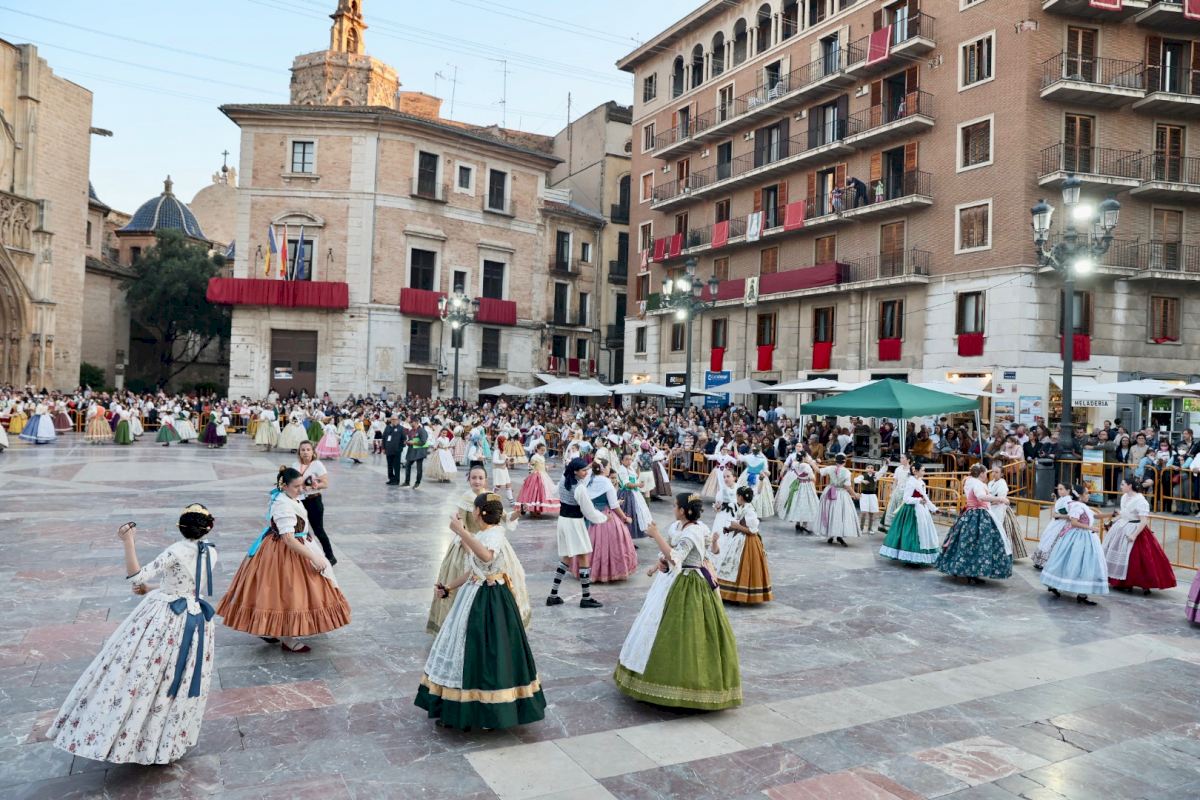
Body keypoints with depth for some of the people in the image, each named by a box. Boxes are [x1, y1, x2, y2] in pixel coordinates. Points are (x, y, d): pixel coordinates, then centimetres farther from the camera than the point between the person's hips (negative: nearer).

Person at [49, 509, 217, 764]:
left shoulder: (177, 551, -19)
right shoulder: (211, 552, 0)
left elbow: (136, 578, -19)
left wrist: (129, 543, -18)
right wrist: (153, 589, 17)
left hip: (162, 618, -6)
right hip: (195, 621, 6)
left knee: (139, 674, 5)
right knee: (180, 681, 15)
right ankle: (169, 741, 26)